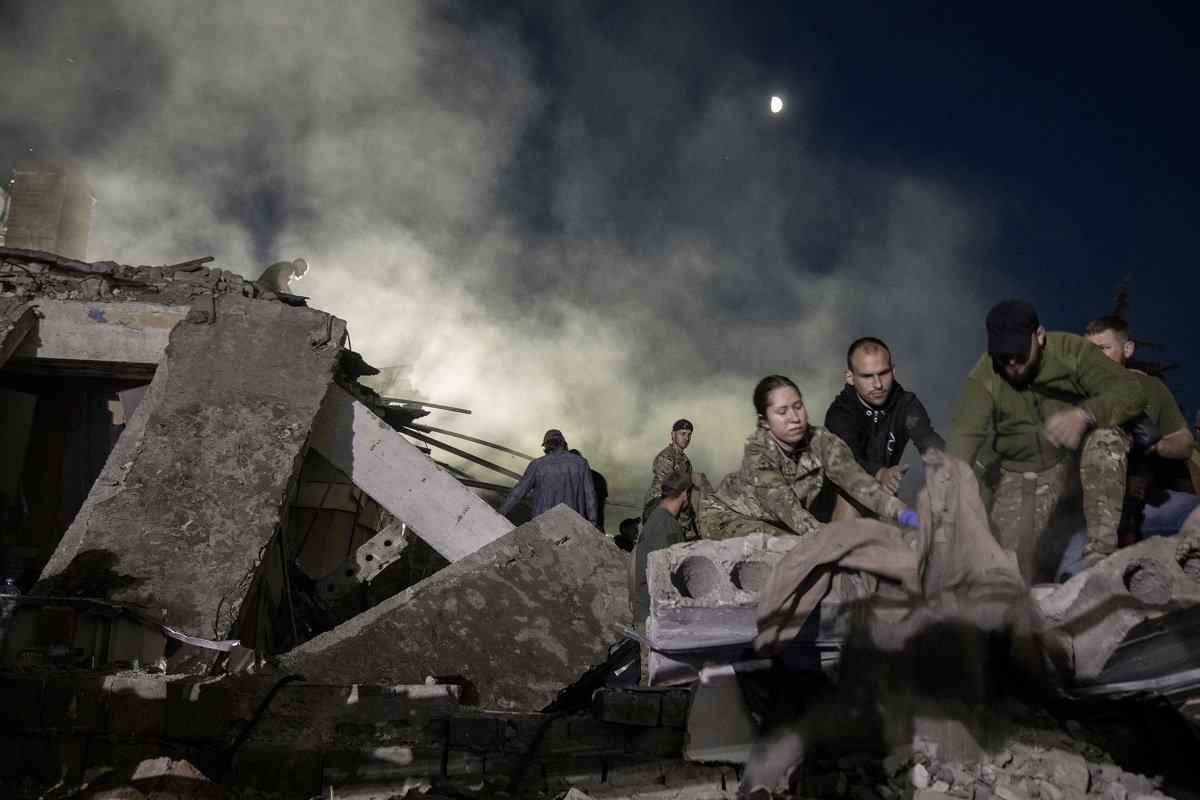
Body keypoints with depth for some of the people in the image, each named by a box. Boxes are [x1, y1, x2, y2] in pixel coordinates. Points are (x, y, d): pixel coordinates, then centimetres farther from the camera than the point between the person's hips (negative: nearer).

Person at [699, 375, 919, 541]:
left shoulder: (822, 442, -21)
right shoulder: (757, 452, -31)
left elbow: (855, 479, -37)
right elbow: (787, 507, -41)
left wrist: (900, 511, -54)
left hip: (777, 524, 5)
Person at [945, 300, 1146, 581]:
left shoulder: (1072, 350, -15)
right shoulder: (982, 378, -14)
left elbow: (1131, 391, -21)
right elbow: (963, 437, -26)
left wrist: (1084, 414, -42)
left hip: (1082, 462, 0)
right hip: (1024, 473, 0)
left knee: (1105, 438, -33)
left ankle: (1101, 555, -29)